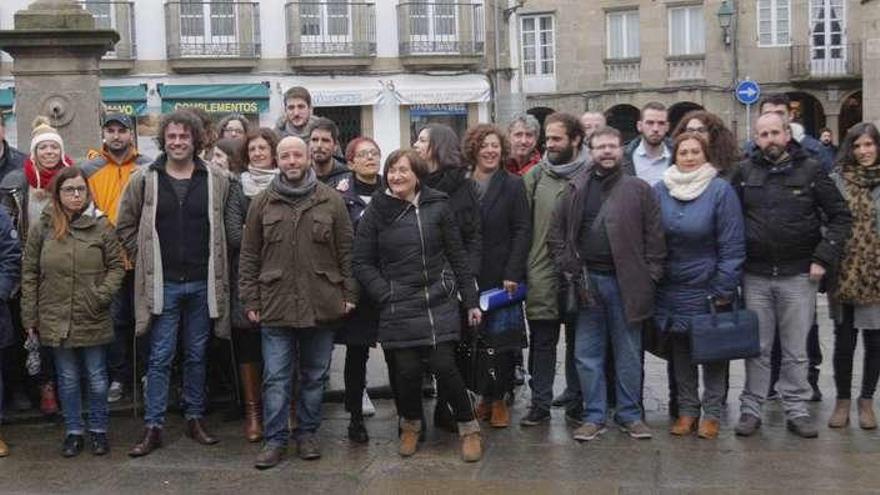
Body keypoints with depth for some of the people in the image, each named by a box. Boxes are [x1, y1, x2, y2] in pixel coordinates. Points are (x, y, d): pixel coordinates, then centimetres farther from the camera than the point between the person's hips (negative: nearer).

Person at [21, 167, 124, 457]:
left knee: (97, 379, 9)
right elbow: (29, 274, 4)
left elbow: (116, 265, 3)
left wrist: (104, 294, -13)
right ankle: (73, 432, 24)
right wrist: (30, 316, 1)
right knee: (67, 379, 12)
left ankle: (98, 430, 24)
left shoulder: (101, 226, -3)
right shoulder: (42, 228, 1)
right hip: (56, 320, 1)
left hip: (94, 320, -1)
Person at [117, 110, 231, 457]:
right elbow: (125, 226, 9)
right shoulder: (144, 180, 0)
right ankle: (153, 428, 8)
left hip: (202, 283, 1)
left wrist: (214, 264, 2)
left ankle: (195, 419, 23)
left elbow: (224, 228, 9)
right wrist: (146, 259, 2)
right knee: (160, 358, 2)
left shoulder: (217, 181, 0)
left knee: (196, 356, 12)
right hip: (162, 284, -1)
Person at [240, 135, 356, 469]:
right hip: (275, 304, 0)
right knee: (276, 377, 2)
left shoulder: (331, 201, 3)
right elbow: (249, 256, 6)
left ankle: (307, 433, 25)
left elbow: (346, 251, 4)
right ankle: (275, 439, 12)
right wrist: (251, 300, 1)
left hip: (322, 304, 0)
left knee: (315, 376, 11)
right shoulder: (262, 203, 4)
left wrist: (349, 294, -1)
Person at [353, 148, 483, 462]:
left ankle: (469, 428, 13)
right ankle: (411, 426, 29)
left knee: (444, 366, -7)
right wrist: (386, 295, -7)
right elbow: (362, 263, 4)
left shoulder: (438, 206, 2)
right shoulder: (376, 212, 1)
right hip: (398, 308, 0)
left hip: (440, 303, 0)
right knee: (407, 370, 2)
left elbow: (457, 256, 7)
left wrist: (471, 300, 6)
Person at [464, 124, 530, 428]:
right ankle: (485, 397, 17)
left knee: (502, 340, 1)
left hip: (502, 277, -2)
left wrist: (513, 274, -11)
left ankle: (499, 399, 13)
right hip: (469, 277, 2)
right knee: (475, 339, 5)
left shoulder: (513, 185, 1)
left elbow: (523, 231, -3)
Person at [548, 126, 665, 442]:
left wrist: (649, 277, -7)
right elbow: (556, 234, 9)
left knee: (628, 354, 7)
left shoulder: (639, 190, 2)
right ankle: (594, 416, 16)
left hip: (626, 283, -2)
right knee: (587, 354, 6)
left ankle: (630, 414, 19)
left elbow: (655, 237, 0)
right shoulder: (575, 190, 8)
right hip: (587, 282, 2)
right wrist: (568, 268, -2)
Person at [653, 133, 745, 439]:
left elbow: (732, 245, -10)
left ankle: (712, 412, 16)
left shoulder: (721, 190, -9)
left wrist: (724, 288, -13)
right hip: (672, 289, 4)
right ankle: (687, 410, 23)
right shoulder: (660, 191, 2)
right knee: (680, 350, 12)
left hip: (708, 287, -3)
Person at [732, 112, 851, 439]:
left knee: (796, 350, 6)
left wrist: (823, 258, -6)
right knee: (757, 349, 8)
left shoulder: (810, 170, 0)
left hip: (798, 275, -1)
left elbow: (840, 216, 2)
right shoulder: (745, 172, 3)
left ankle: (796, 411, 17)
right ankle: (751, 409, 17)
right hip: (755, 276, 1)